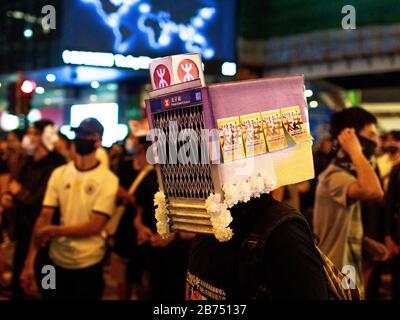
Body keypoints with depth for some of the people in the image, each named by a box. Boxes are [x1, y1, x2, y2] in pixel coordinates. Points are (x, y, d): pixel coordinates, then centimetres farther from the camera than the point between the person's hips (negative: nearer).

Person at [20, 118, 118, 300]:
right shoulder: (59, 174, 1)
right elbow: (44, 217, -4)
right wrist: (29, 262, -10)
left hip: (88, 265, -3)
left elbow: (95, 226, -14)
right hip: (56, 261, 3)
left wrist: (52, 231, -13)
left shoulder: (108, 179, -9)